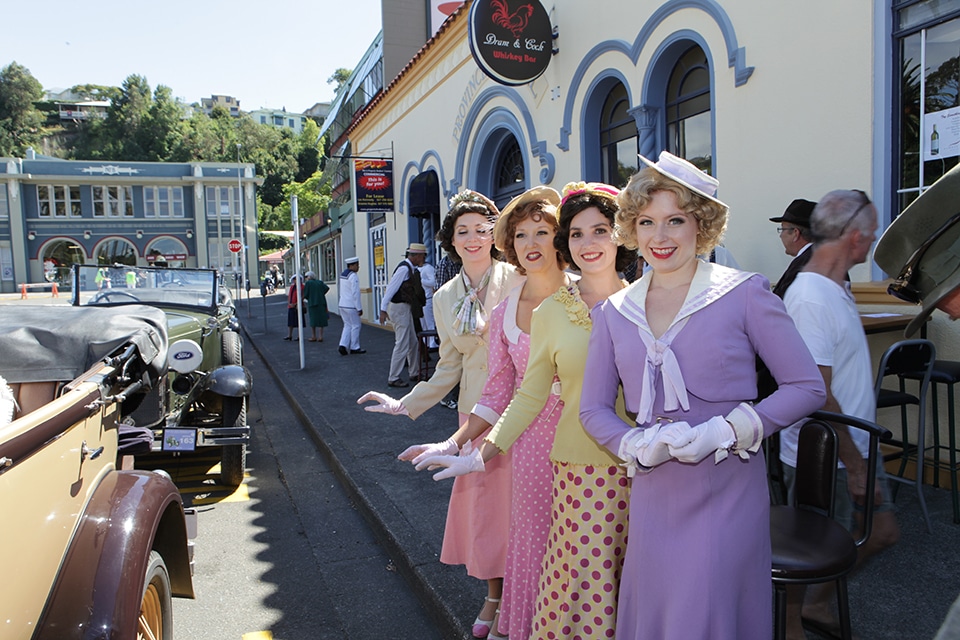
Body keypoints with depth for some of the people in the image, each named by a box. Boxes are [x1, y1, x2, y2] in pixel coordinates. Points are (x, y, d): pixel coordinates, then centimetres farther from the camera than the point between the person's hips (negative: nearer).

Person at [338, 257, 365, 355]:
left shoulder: (342, 275, 12)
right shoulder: (353, 276, -16)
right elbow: (355, 293, -19)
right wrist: (359, 308, -15)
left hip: (342, 305, 8)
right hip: (351, 306, -8)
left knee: (347, 325, 14)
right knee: (355, 326, 3)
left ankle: (343, 345, 3)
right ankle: (354, 348, 10)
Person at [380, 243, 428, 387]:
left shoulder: (411, 269, 12)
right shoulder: (404, 268, -17)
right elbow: (391, 288, -21)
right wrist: (383, 309, -22)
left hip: (406, 308, 10)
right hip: (399, 308, -10)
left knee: (413, 343, 16)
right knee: (402, 345, -6)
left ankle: (414, 373, 27)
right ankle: (393, 378, 2)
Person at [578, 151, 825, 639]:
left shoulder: (743, 294, -5)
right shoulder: (614, 313, 5)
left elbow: (807, 387, -3)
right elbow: (593, 408, 9)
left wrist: (726, 431, -16)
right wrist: (636, 445, -12)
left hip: (727, 494, -3)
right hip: (653, 494, 4)